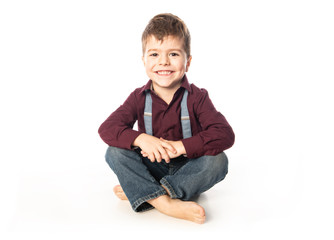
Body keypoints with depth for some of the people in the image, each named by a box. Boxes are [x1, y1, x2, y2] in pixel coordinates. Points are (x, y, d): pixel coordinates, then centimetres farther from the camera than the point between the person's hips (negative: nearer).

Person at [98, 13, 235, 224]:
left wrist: (180, 146, -33)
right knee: (115, 152, -20)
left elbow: (225, 135, -23)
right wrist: (140, 138, -35)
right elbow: (107, 128, -15)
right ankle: (167, 203, -34)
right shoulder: (140, 98, -4)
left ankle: (138, 191, -27)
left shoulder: (197, 97, -10)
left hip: (187, 169, -1)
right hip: (150, 169, 2)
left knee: (217, 161, -29)